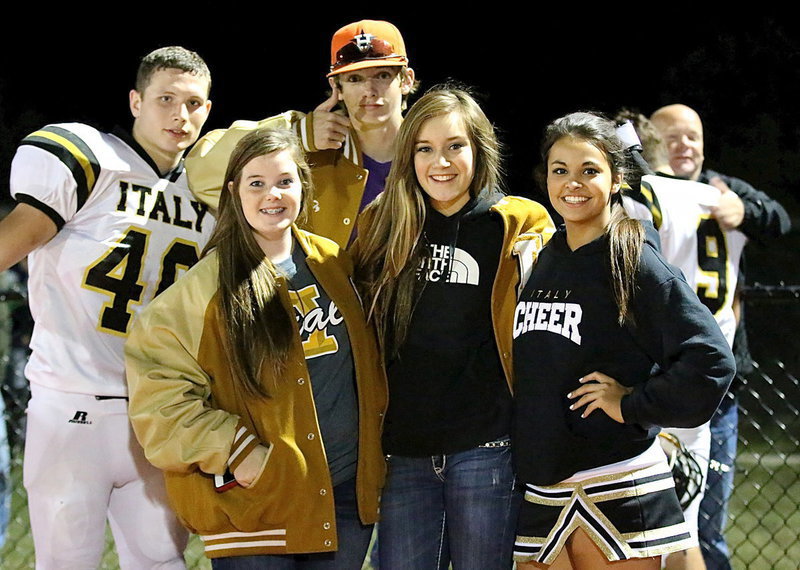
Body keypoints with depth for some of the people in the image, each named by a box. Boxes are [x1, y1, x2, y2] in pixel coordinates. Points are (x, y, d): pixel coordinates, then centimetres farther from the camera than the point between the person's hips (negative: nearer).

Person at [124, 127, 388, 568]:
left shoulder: (333, 263, 9)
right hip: (256, 499, -4)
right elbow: (158, 383, -10)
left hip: (348, 495, 5)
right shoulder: (208, 285, -6)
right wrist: (232, 450, -16)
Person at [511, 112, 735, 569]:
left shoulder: (636, 264, -9)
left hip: (617, 492, -6)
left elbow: (710, 359, -16)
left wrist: (632, 405, -13)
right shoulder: (543, 262, 11)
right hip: (541, 492, 6)